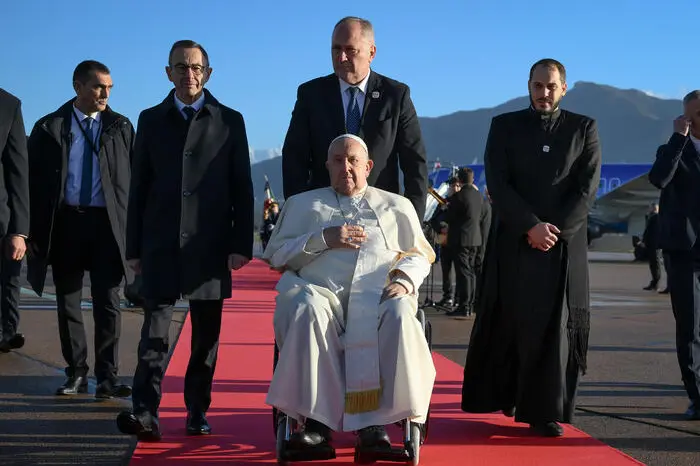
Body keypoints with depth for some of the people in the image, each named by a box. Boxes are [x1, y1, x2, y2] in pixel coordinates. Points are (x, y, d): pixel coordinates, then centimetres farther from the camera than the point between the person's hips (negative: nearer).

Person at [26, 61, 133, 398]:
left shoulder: (121, 127, 7)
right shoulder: (49, 128, 4)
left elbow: (133, 179, 6)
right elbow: (34, 181, 4)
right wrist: (33, 232, -2)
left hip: (108, 224, 0)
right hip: (64, 223, 1)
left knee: (107, 305, -2)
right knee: (68, 304, 8)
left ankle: (107, 377, 3)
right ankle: (76, 374, 19)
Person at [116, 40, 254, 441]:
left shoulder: (230, 121, 7)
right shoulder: (151, 120, 11)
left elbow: (242, 189, 4)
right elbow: (139, 187, 9)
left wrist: (241, 244, -3)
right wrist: (135, 246, 5)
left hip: (210, 246, 0)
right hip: (161, 244, 1)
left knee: (206, 333, 5)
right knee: (155, 330, -5)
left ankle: (198, 412, 13)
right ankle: (146, 413, -8)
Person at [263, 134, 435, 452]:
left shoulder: (396, 206, 27)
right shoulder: (303, 204, 26)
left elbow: (419, 256, 19)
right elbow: (277, 255, 16)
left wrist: (406, 279, -4)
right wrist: (323, 239, 1)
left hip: (379, 295, 0)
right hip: (321, 291, 0)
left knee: (400, 315, -37)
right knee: (307, 308, -38)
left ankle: (375, 421, -34)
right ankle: (318, 419, -34)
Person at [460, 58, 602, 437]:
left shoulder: (584, 129, 7)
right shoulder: (505, 125, 6)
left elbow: (588, 188, -1)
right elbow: (497, 184, -3)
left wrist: (555, 230, -11)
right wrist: (531, 226, -13)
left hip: (564, 245, 0)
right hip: (514, 243, 0)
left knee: (555, 326, -1)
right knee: (508, 322, 5)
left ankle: (544, 412, 5)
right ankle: (505, 395, 22)